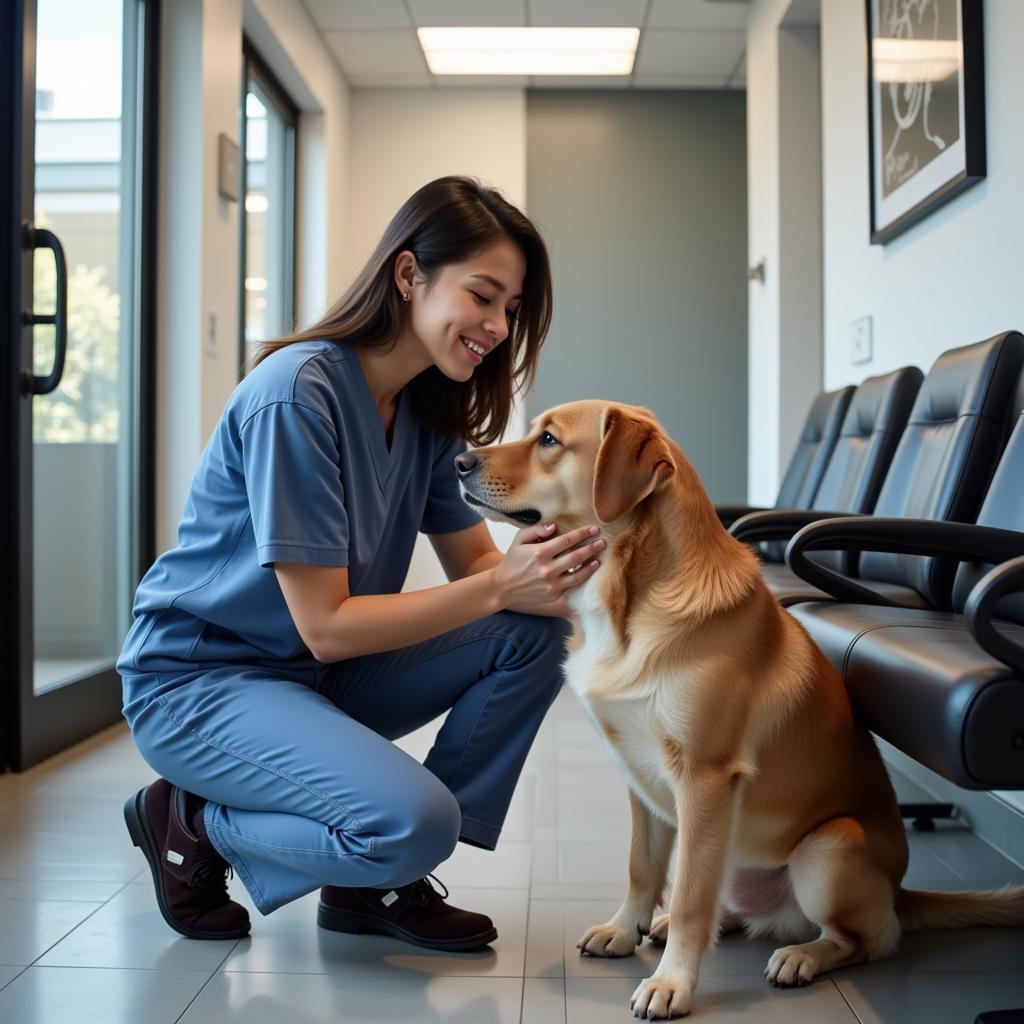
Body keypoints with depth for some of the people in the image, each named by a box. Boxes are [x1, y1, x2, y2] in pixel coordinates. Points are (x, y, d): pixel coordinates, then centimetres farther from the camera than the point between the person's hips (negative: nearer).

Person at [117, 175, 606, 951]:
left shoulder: (425, 408, 2)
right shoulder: (296, 394, -24)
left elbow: (477, 562, 1)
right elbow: (326, 625, -24)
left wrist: (547, 574, -21)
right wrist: (498, 586, -28)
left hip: (322, 676, 8)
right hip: (197, 682, -8)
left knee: (536, 633, -10)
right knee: (414, 821, -30)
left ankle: (378, 881, 1)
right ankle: (195, 823, -1)